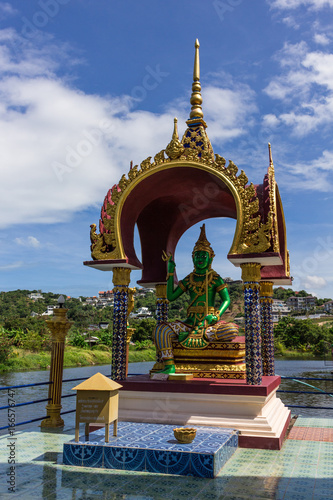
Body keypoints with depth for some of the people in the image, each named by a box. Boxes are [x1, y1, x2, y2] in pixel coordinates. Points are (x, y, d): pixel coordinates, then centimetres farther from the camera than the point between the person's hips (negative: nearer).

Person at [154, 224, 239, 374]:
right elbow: (170, 297, 7)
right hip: (191, 321, 2)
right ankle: (169, 366, -24)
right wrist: (170, 273, 4)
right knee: (161, 329, -22)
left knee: (233, 330, -33)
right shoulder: (188, 280, 12)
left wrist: (216, 315, -20)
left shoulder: (215, 279, 4)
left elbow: (226, 300, -2)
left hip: (209, 322, -2)